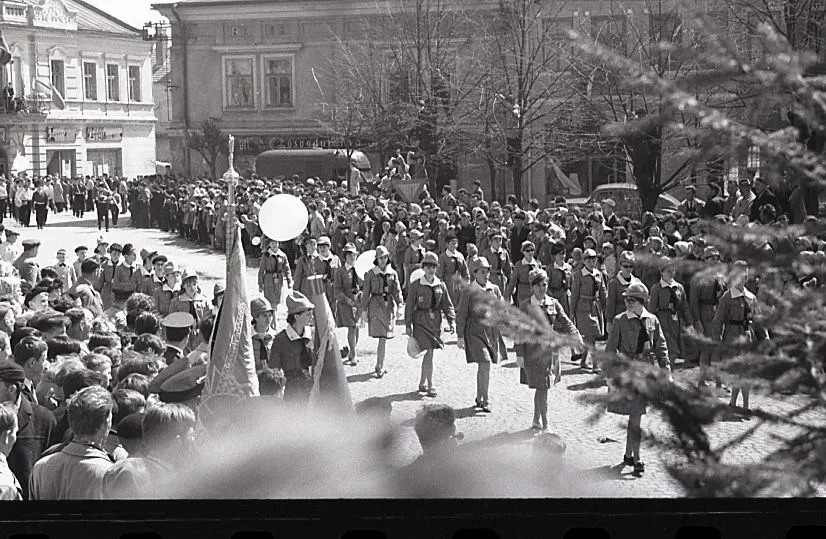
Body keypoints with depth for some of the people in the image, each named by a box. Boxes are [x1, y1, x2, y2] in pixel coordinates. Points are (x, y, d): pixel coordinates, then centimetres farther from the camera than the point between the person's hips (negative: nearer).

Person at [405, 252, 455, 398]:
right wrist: (408, 325, -6)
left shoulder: (441, 285, 6)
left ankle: (422, 383, 24)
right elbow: (409, 306, -3)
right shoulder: (415, 285, -5)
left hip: (436, 322, 4)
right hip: (421, 322, -4)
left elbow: (447, 305, 8)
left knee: (428, 354, 11)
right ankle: (430, 386, -7)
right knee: (429, 353, -11)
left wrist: (451, 321, -3)